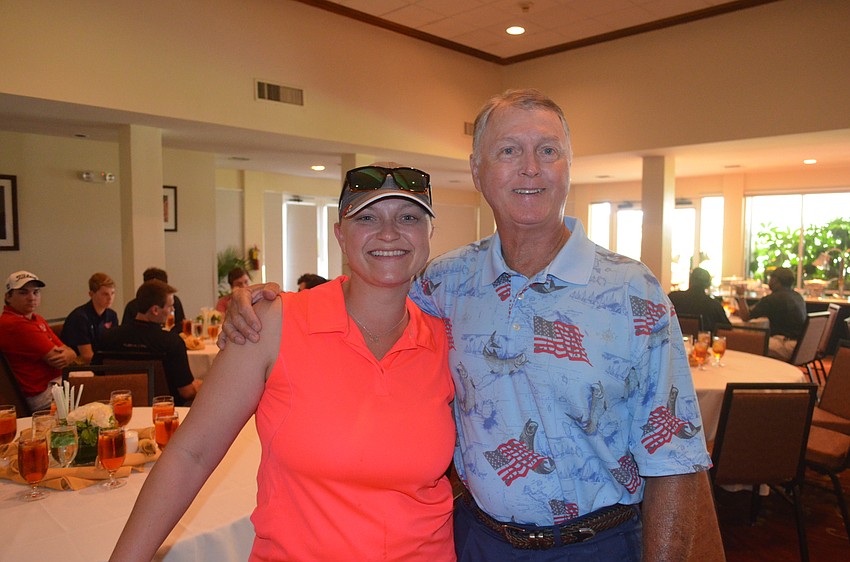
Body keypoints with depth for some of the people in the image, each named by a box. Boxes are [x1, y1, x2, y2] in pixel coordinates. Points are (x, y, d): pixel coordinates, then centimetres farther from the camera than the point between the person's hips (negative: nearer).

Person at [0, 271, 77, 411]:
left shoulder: (38, 319, 15)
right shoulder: (14, 324, -15)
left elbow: (71, 353, 9)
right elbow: (54, 358, -16)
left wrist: (67, 356, -13)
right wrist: (67, 354, 3)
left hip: (60, 381, 9)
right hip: (45, 395, -9)